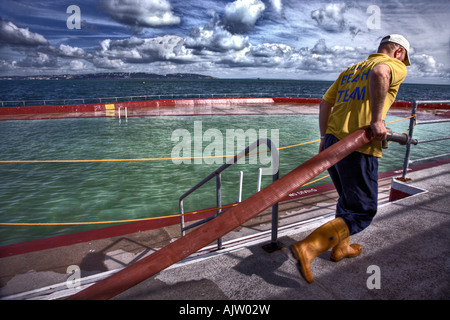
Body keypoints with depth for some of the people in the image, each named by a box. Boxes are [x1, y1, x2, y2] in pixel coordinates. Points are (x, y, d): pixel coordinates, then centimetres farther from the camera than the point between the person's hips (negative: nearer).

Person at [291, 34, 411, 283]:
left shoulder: (350, 70, 26)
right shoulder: (395, 66, 4)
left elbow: (325, 103, 20)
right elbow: (379, 72, -23)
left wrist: (324, 138, 22)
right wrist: (376, 120, -22)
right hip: (359, 149, -8)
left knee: (349, 200, 26)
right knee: (362, 212, 3)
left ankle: (340, 247, 39)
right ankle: (308, 248, -10)